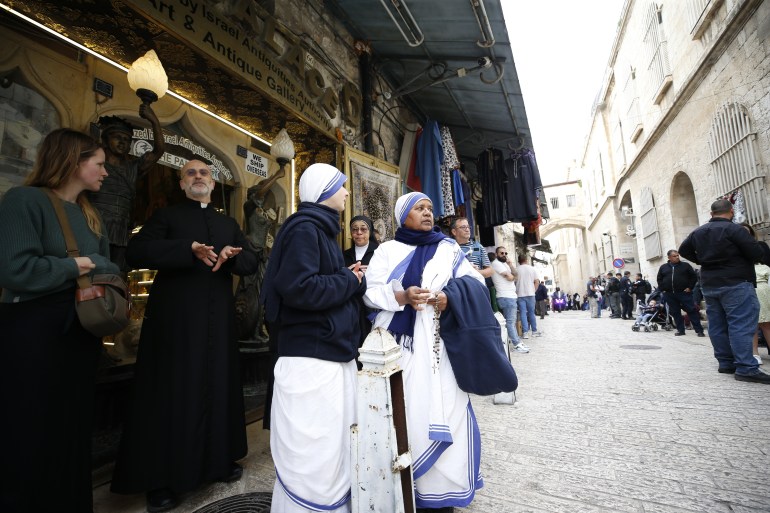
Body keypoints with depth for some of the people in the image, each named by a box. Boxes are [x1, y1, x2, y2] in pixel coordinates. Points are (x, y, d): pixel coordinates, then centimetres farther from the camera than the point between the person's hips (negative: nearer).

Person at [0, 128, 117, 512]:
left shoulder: (88, 214, 13)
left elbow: (108, 266, 10)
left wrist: (96, 275, -10)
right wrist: (76, 266, -11)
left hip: (80, 335, 7)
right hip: (32, 336, -7)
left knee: (73, 430, 16)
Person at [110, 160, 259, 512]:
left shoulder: (229, 224, 17)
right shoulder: (166, 216, 5)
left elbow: (251, 262, 9)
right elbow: (136, 252, -11)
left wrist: (231, 255, -13)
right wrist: (190, 248, -23)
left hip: (218, 320, 4)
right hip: (175, 319, -3)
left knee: (218, 388, 10)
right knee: (172, 393, 2)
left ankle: (220, 459, 27)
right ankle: (160, 479, 18)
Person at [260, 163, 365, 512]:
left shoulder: (321, 229, 18)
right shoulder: (304, 228, -12)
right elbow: (298, 288, -24)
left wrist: (350, 277, 5)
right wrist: (349, 281, -12)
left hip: (333, 354, 10)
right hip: (312, 358, -10)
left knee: (334, 450, 18)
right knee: (314, 455, 2)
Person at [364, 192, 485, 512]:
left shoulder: (448, 248, 13)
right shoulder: (387, 250, 8)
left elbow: (475, 282, 5)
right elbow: (371, 291, 0)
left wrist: (451, 297, -14)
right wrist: (402, 296, -17)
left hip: (438, 341, 1)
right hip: (399, 340, -1)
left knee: (443, 408, 0)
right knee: (404, 410, 1)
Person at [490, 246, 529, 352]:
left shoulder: (504, 264, 20)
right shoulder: (496, 263, -11)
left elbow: (515, 274, 11)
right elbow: (510, 278, -15)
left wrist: (510, 264, -1)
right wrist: (512, 276, 6)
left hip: (510, 296, 10)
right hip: (506, 297, -10)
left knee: (512, 321, 14)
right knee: (510, 321, -6)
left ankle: (517, 340, 21)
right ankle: (517, 344, -3)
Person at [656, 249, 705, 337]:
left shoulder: (685, 265, 4)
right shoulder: (663, 267, 10)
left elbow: (694, 276, 5)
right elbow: (659, 279, 18)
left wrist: (690, 287, -3)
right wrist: (662, 289, 7)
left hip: (684, 293, -2)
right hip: (669, 295, 2)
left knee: (692, 311, -4)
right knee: (675, 313, 6)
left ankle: (699, 330, 1)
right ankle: (680, 330, 14)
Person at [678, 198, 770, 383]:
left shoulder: (698, 231, 10)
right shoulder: (733, 229, -11)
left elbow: (683, 250, 21)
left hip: (709, 284, 7)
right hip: (735, 284, -7)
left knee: (717, 325, 9)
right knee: (742, 325, -7)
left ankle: (726, 363, 15)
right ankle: (746, 368, -9)